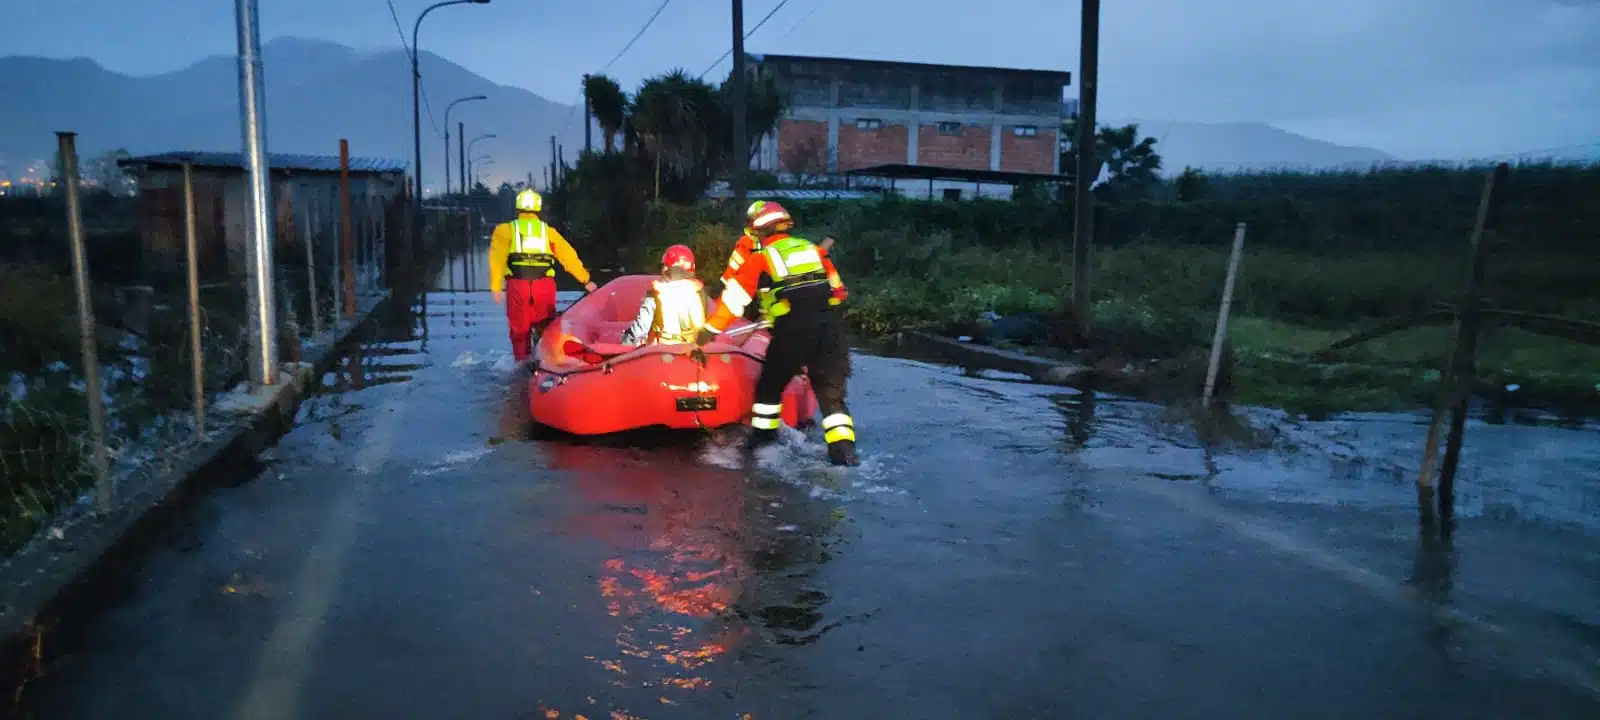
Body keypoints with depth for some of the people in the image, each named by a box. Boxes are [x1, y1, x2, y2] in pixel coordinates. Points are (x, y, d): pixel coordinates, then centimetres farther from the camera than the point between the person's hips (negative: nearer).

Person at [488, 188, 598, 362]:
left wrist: (496, 287, -5)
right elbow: (569, 256, 14)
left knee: (520, 330, 9)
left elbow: (497, 258, -1)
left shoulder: (505, 230, 11)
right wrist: (586, 280, 19)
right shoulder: (549, 231, 16)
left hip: (518, 285, -1)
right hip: (545, 286, 1)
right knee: (545, 330, 10)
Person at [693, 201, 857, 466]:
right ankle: (843, 450, -1)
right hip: (829, 328, 3)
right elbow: (837, 288, 24)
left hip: (791, 332, -3)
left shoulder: (760, 259, 7)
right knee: (831, 394, 10)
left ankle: (763, 437, 31)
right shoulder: (814, 249, 18)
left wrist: (711, 329, 19)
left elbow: (734, 297, 9)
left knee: (770, 386, 20)